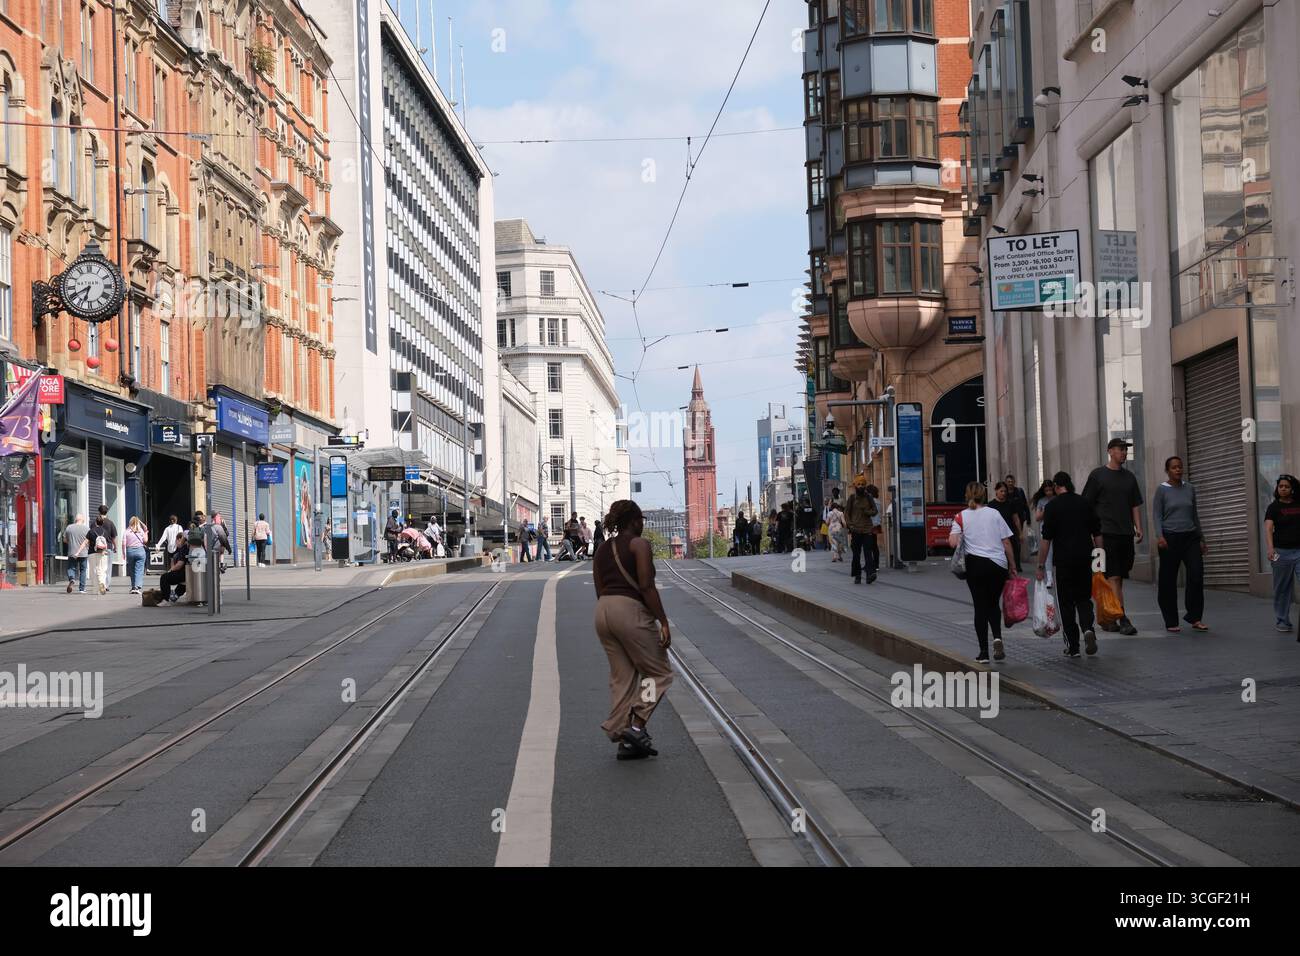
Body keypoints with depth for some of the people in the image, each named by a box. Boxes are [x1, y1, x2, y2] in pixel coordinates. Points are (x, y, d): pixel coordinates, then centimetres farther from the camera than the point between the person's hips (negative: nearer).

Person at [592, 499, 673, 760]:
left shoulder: (602, 551, 18)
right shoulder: (639, 545, -3)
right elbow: (646, 586, -12)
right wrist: (663, 622, -11)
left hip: (603, 611, 8)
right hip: (631, 611, -7)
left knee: (622, 678, 12)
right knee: (659, 672, 3)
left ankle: (624, 740, 10)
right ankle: (637, 726, -11)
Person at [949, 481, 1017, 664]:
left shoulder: (961, 517, 0)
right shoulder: (995, 514, 4)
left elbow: (953, 542, -13)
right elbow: (1006, 542, 2)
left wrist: (962, 540, 10)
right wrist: (1013, 565, 9)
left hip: (976, 564, -1)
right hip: (998, 564, 1)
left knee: (980, 607, 6)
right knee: (994, 604, 18)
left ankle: (984, 652, 4)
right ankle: (997, 638, -6)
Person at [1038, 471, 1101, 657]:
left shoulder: (1052, 506, -7)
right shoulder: (1084, 503, 5)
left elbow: (1046, 539, -9)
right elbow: (1097, 533, 8)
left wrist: (1041, 566, -4)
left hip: (1063, 561, -3)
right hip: (1085, 559, 3)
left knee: (1066, 603, 6)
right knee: (1084, 599, 15)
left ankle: (1072, 646, 6)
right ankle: (1088, 629, -11)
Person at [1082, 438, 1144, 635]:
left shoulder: (1129, 477, 16)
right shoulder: (1098, 475, 0)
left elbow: (1135, 505, 19)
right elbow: (1087, 506, 0)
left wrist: (1138, 528, 6)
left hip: (1126, 534, 6)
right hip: (1106, 533, -6)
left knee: (1118, 578, 8)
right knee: (1113, 577, -11)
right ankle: (1123, 619, -16)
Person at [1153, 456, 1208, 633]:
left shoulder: (1190, 489, 11)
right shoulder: (1162, 490, 0)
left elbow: (1195, 516, 18)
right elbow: (1156, 515, -5)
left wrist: (1201, 539, 17)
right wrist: (1159, 536, -20)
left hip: (1190, 537, 3)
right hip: (1170, 539, -3)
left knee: (1197, 575, -11)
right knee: (1168, 581, 0)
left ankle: (1194, 618, -2)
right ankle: (1171, 622, 10)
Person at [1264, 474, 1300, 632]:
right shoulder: (1274, 507, 0)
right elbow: (1268, 528, -12)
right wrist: (1270, 548, -28)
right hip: (1282, 552, -1)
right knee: (1282, 588, 5)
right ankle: (1282, 621, 16)